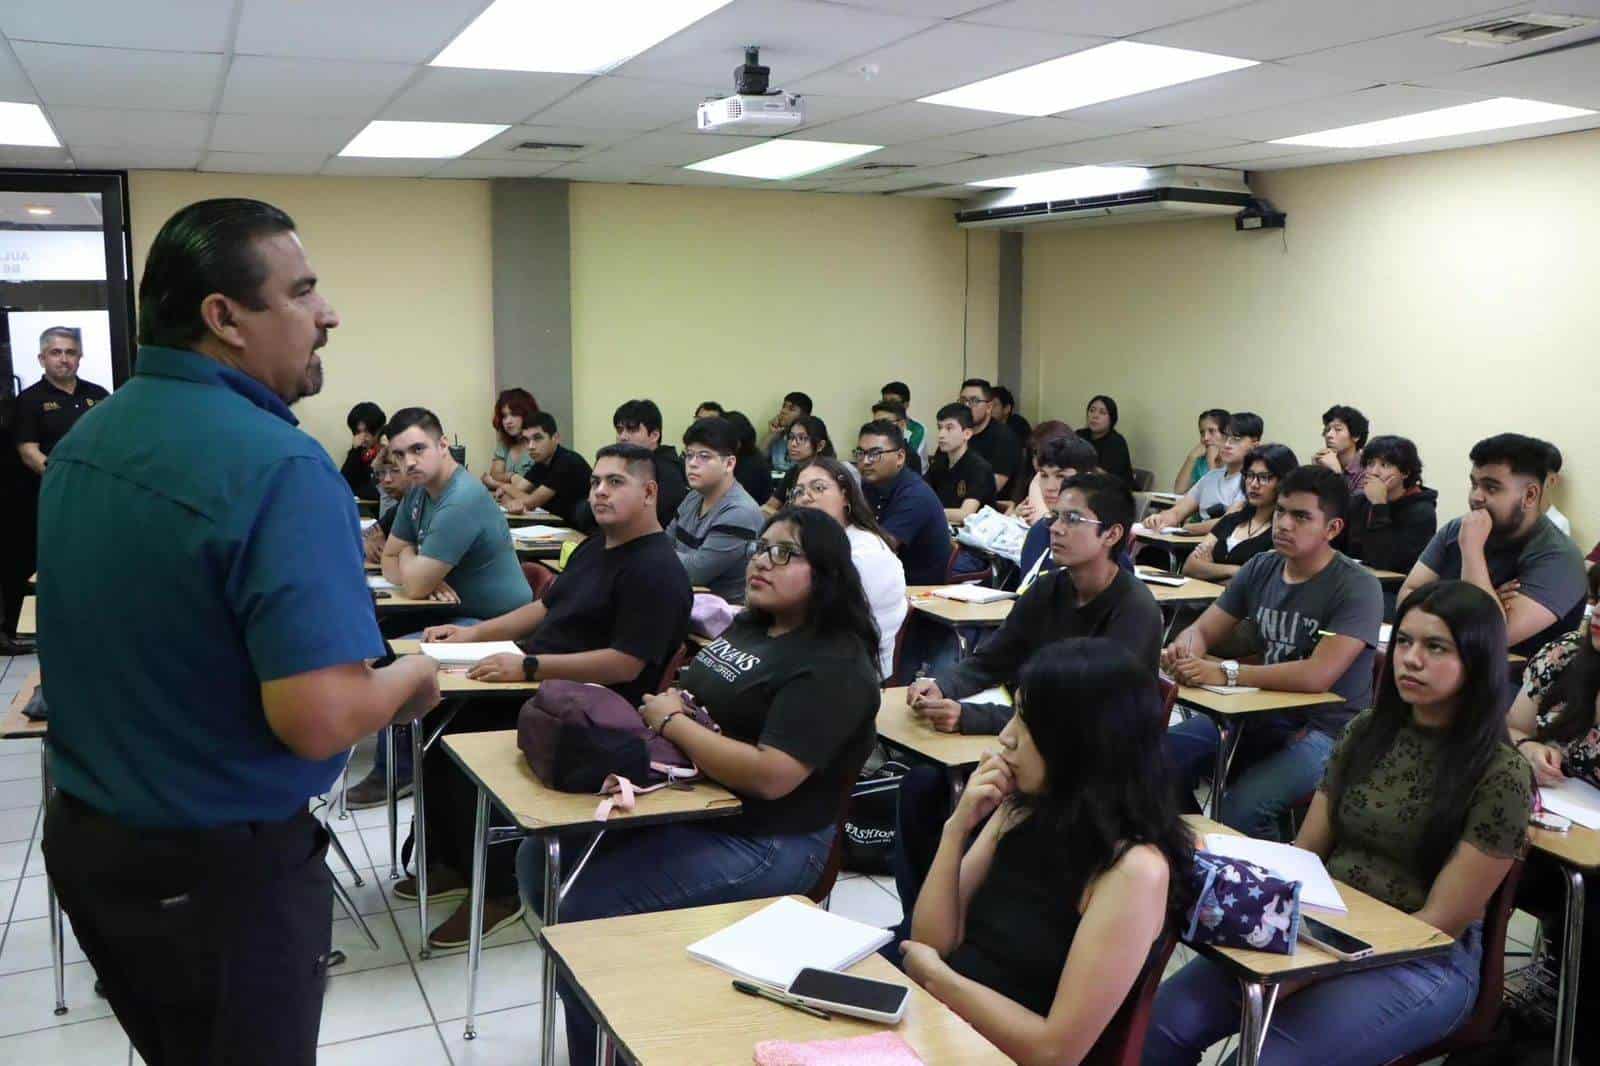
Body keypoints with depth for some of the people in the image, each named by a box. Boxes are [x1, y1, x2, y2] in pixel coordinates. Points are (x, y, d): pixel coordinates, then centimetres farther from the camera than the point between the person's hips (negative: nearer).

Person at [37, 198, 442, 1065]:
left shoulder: (83, 439, 1)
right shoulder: (282, 468, -26)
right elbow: (318, 719, -30)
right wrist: (412, 677, -10)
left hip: (81, 834, 8)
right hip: (219, 865, -8)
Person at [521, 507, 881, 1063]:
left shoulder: (834, 667, -18)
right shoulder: (750, 626, 11)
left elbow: (771, 775, -28)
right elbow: (698, 702, 23)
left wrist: (672, 723, -18)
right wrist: (665, 700, -2)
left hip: (762, 844, -9)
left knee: (585, 909, -17)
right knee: (542, 861, 3)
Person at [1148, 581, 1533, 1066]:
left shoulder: (1501, 775, -11)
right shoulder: (1367, 731, 6)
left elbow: (1441, 920, -12)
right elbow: (1304, 853, 8)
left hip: (1422, 961, -5)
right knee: (1160, 1024, -17)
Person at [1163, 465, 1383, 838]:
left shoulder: (1357, 587, -14)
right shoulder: (1261, 568, 6)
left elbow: (1317, 676, -26)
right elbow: (1202, 630, 8)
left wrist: (1226, 673, -29)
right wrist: (1184, 650, -17)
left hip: (1324, 729, -6)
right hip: (1259, 714, 6)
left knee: (1242, 808, -30)